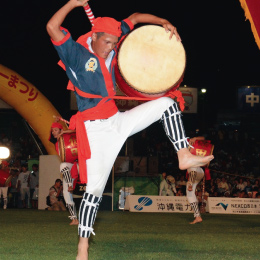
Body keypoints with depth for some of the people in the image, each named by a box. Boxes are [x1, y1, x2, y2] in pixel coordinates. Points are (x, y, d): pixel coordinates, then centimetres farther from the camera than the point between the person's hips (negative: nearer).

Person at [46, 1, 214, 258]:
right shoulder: (76, 54, -11)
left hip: (118, 120, 7)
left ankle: (184, 156, 1)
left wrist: (163, 23, 2)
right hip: (95, 129, -7)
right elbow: (52, 27, -27)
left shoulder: (111, 46, 7)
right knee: (94, 188, -10)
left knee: (167, 103, 2)